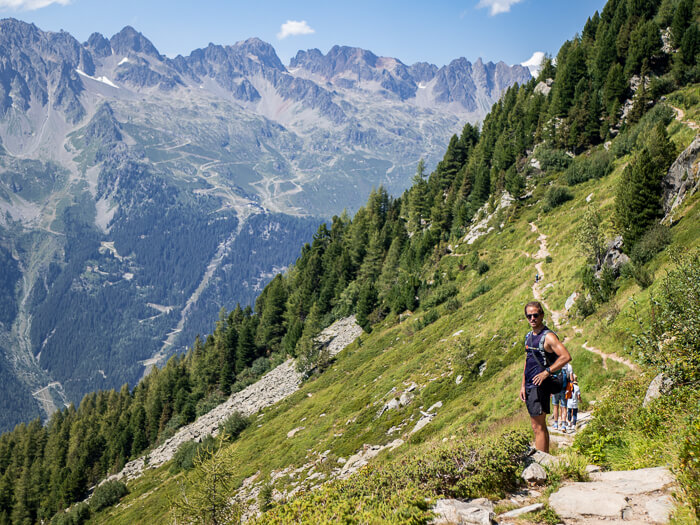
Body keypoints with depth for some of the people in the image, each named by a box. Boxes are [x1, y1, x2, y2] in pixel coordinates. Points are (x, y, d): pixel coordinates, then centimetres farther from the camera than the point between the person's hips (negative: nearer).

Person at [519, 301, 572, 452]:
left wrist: (546, 372, -24)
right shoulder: (529, 336, 15)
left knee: (538, 427, -10)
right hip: (530, 385, 9)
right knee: (540, 427, 13)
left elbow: (566, 357, -22)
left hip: (540, 385, -9)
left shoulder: (548, 336, -11)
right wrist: (523, 385, 13)